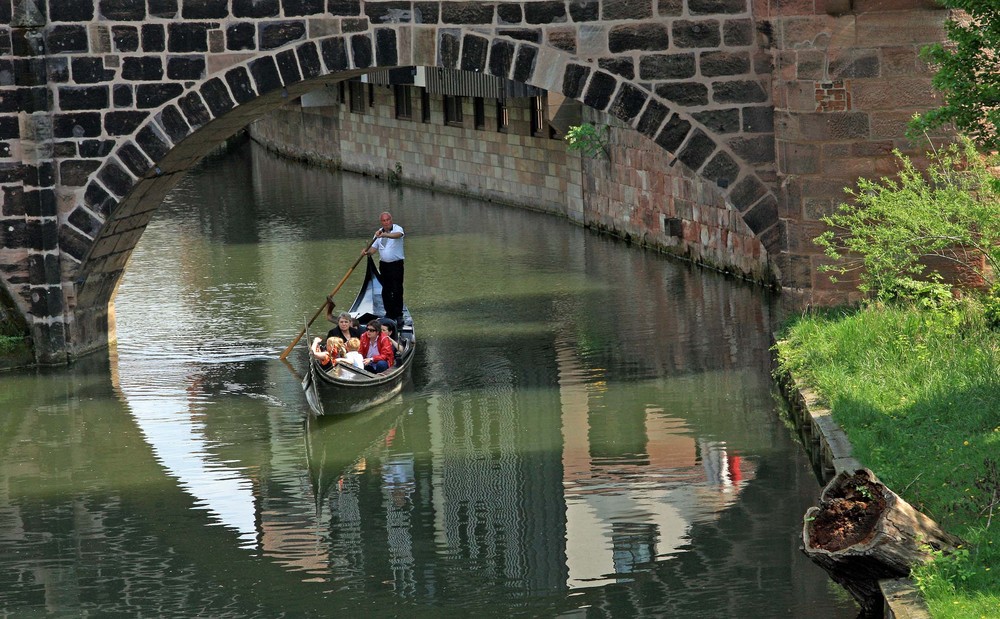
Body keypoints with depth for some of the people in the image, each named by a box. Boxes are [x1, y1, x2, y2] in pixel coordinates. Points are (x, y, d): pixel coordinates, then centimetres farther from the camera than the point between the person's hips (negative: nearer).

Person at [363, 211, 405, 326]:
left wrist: (384, 235, -49)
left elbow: (398, 235, -32)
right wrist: (368, 251, -15)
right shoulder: (379, 233, 10)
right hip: (384, 264, 5)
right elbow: (374, 248, 9)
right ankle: (389, 313, 17)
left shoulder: (397, 229, -8)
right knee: (386, 291, 8)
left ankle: (398, 315, -6)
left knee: (397, 290, -9)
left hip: (396, 264, -5)